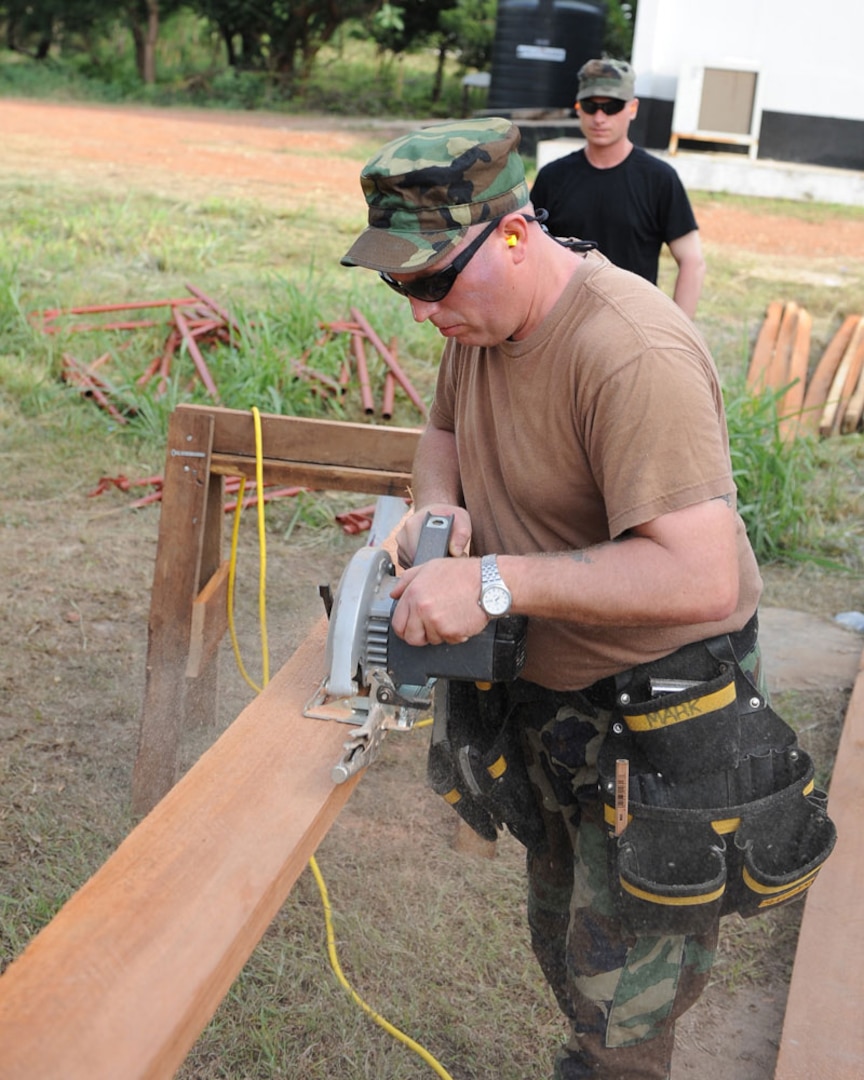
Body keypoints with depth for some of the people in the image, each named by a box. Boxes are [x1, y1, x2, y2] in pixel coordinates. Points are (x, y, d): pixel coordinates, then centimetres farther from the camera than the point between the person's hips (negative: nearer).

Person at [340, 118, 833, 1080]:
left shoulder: (633, 356, -31)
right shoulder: (481, 311, -3)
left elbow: (700, 579, -36)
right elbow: (443, 432, 16)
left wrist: (496, 582, -36)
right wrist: (438, 507, -7)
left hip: (654, 713, -8)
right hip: (544, 689, 8)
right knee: (563, 942, 24)